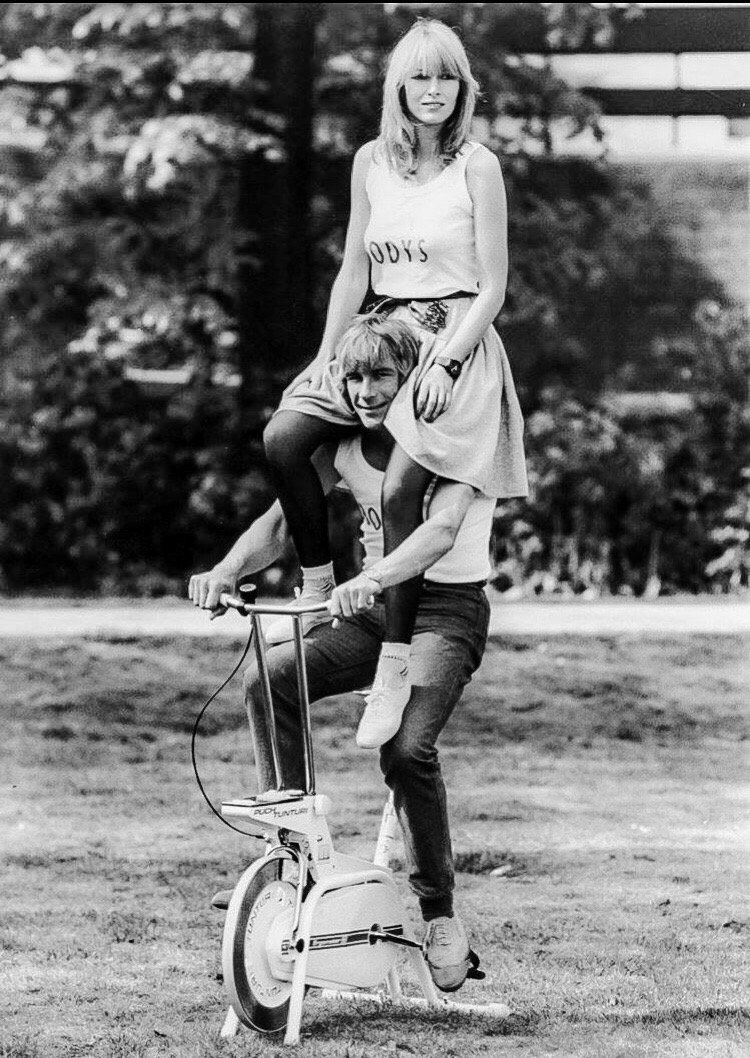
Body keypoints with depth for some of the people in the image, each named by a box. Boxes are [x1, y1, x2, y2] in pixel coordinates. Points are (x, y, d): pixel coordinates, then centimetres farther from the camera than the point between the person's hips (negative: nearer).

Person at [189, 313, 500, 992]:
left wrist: (374, 579, -50)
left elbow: (442, 527, -32)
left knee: (407, 748, -28)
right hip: (375, 606, 6)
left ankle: (441, 914, -10)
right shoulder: (343, 444, 4)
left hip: (447, 609, -6)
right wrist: (226, 572, -23)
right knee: (268, 677, -20)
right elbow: (280, 522, -2)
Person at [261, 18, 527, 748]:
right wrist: (326, 355, 6)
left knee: (400, 487, -23)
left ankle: (395, 667, -20)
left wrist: (445, 362, -17)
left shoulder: (477, 168, -4)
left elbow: (493, 286, -6)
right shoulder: (372, 162, 10)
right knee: (284, 436, -19)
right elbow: (354, 269, 15)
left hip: (455, 341, -5)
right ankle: (318, 591, -5)